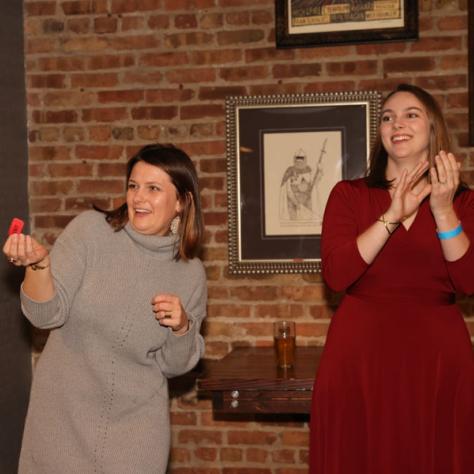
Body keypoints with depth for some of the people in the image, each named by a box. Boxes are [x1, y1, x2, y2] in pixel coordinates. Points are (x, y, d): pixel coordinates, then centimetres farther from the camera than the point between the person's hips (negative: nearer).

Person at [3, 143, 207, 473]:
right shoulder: (91, 230, -9)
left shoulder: (191, 273, -4)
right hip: (63, 414, -1)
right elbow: (48, 315, -13)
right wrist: (38, 264, -30)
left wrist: (182, 327, -15)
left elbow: (174, 366, 4)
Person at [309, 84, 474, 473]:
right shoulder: (349, 194, 4)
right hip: (361, 353, -1)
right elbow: (335, 275, -9)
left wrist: (442, 211, -14)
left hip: (437, 353, 1)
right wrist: (392, 217, -16)